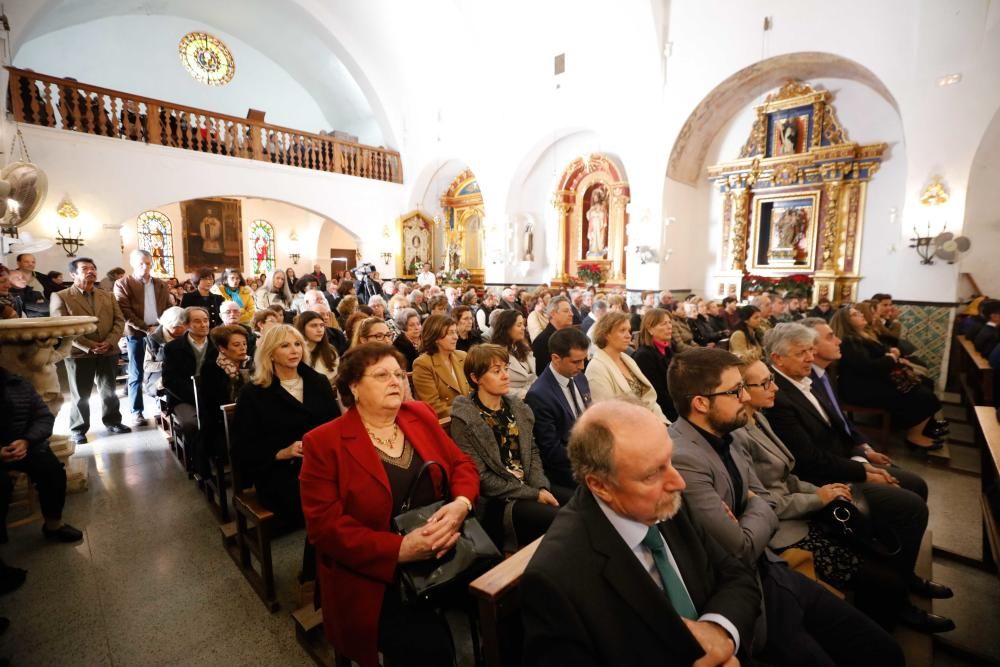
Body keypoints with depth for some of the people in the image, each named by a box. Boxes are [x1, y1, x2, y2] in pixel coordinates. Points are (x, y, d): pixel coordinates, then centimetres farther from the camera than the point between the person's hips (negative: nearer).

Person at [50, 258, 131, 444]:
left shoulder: (107, 296, 13)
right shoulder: (60, 297, -1)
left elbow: (119, 320, 6)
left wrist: (110, 342, -11)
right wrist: (88, 346, -17)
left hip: (108, 351, 3)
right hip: (78, 353, -3)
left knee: (109, 390, 13)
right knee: (80, 394, 5)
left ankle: (113, 421, 26)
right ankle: (78, 429, 18)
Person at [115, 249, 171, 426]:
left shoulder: (161, 285, 14)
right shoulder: (122, 284, 1)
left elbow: (168, 309, 13)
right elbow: (125, 312, -8)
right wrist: (146, 328, -16)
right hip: (136, 334, -3)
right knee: (136, 375, 3)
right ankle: (136, 412, 11)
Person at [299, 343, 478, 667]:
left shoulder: (421, 415, 7)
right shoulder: (323, 442, -7)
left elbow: (462, 464, 9)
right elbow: (325, 525, -12)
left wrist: (461, 504, -14)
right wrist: (400, 548, -21)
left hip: (445, 555, 5)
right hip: (375, 577, -4)